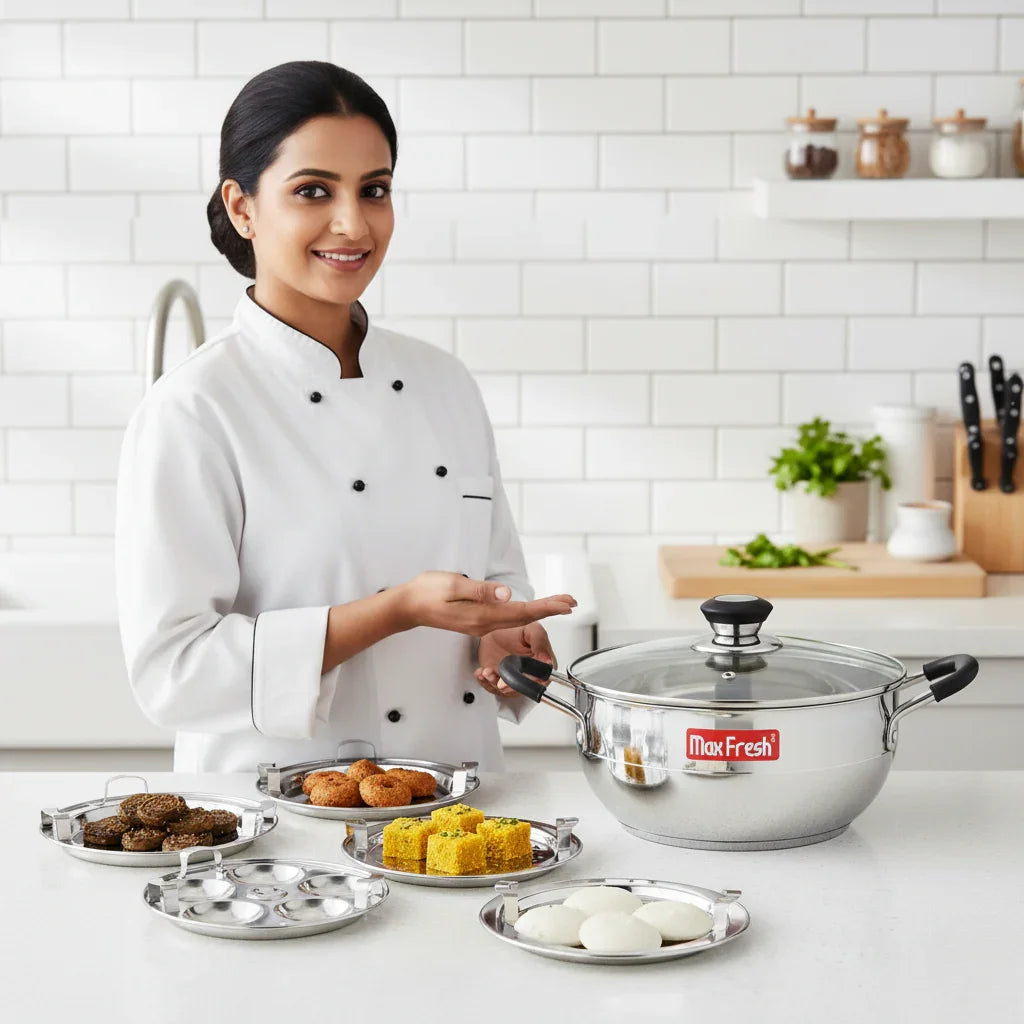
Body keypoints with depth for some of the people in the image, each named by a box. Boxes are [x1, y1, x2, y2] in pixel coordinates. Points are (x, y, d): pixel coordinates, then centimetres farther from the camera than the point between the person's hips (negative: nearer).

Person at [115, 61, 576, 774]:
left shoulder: (446, 385, 9)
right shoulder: (192, 410, -9)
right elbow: (169, 670, -14)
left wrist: (508, 639, -3)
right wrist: (398, 610, -19)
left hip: (461, 797, 5)